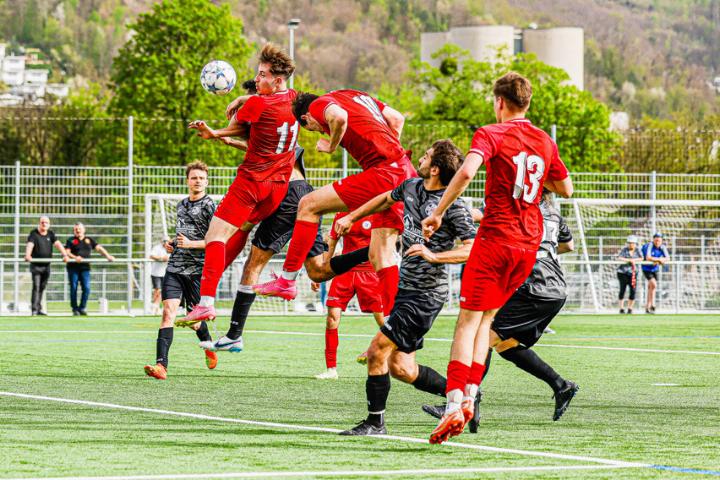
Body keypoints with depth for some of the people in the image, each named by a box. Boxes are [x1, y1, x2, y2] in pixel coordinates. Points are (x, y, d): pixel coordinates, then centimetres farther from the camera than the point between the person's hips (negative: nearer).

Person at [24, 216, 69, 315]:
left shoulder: (51, 234, 7)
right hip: (36, 265, -4)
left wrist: (65, 255, -21)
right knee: (36, 287, -11)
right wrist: (28, 256, -44)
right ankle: (34, 309, -12)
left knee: (42, 288, 9)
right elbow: (30, 245, -24)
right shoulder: (34, 234, -7)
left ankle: (39, 309, 16)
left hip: (46, 265, 4)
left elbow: (58, 244, -4)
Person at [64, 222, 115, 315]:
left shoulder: (89, 240, 15)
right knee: (73, 289, -2)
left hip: (85, 267, 2)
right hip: (73, 267, -2)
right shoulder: (71, 240, 7)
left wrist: (107, 256, -8)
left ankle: (82, 308, 4)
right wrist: (75, 257, -22)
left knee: (86, 288, -7)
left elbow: (99, 248, 7)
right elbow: (67, 252, -3)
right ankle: (75, 309, 7)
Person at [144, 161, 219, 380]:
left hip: (198, 269, -5)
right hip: (175, 267, 5)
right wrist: (172, 244, 13)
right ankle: (161, 365, -22)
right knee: (168, 311, -13)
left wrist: (191, 244, -18)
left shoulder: (209, 206, -5)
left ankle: (209, 347, 40)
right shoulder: (181, 204, 16)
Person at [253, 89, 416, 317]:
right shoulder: (356, 95, 25)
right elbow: (397, 118, 24)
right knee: (380, 255, 10)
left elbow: (339, 117, -23)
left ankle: (287, 281, 2)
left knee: (308, 205, 0)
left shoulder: (319, 104, 1)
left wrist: (331, 146, -5)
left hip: (383, 174, -8)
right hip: (405, 172, 8)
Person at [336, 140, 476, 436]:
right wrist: (351, 218, 29)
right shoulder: (412, 186, 7)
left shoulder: (453, 205, -16)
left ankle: (375, 423, 0)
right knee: (401, 369, 7)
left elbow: (472, 249, -20)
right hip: (406, 286, 8)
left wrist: (433, 255, -30)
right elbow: (386, 199, 29)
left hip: (426, 295, -8)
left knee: (377, 351, -11)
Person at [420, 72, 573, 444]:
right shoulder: (545, 142, 13)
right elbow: (566, 189, 23)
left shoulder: (491, 135, -5)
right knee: (485, 319, 15)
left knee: (468, 321, -5)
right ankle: (469, 396, 3)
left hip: (496, 239, -6)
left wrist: (437, 213, -17)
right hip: (530, 244, 6)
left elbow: (467, 171, -23)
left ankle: (454, 404, -17)